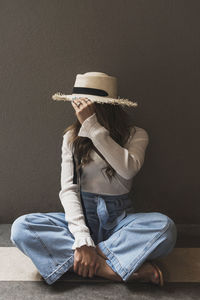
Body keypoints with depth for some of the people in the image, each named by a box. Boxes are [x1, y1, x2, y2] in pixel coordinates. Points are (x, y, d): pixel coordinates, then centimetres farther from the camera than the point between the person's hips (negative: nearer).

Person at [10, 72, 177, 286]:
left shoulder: (136, 134, 1)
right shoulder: (72, 137, 3)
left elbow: (129, 170, -21)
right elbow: (68, 189, -7)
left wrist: (94, 128, -23)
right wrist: (82, 239, -21)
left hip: (119, 218, -2)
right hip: (82, 214, 2)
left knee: (165, 226, -31)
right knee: (21, 228, -26)